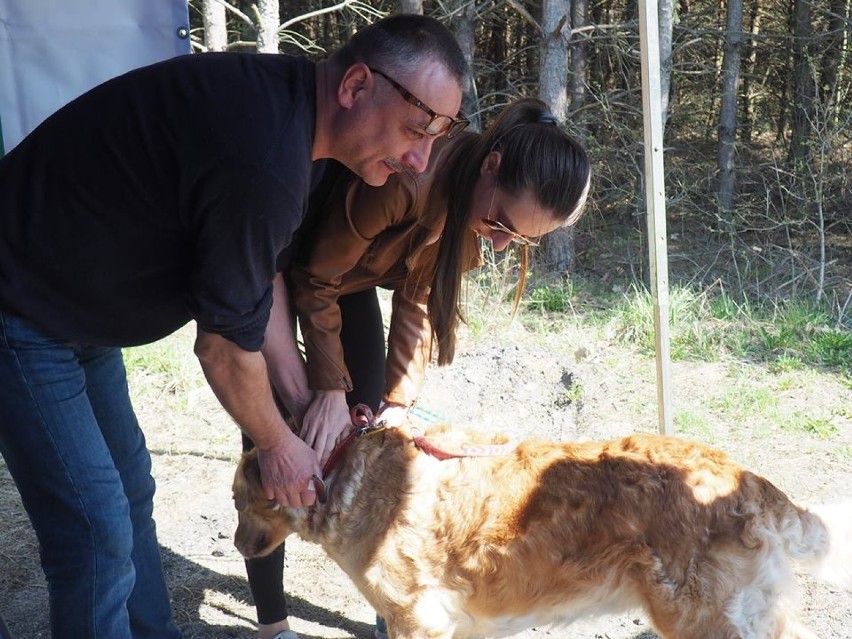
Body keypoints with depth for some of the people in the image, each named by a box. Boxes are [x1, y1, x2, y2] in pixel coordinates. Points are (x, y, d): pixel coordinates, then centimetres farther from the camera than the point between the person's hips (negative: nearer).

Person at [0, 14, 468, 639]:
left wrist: (306, 405, 6)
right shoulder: (263, 162, -33)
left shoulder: (285, 101, -1)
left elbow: (260, 279, 6)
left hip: (76, 307, 10)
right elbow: (225, 347, -21)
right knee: (98, 533, -7)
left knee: (131, 490, 18)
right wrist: (278, 445, -4)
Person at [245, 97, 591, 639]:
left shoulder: (470, 207, -16)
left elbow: (418, 303, -8)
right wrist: (331, 388, -24)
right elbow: (316, 279, -26)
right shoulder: (408, 179, -39)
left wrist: (398, 403, -16)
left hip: (351, 276, 6)